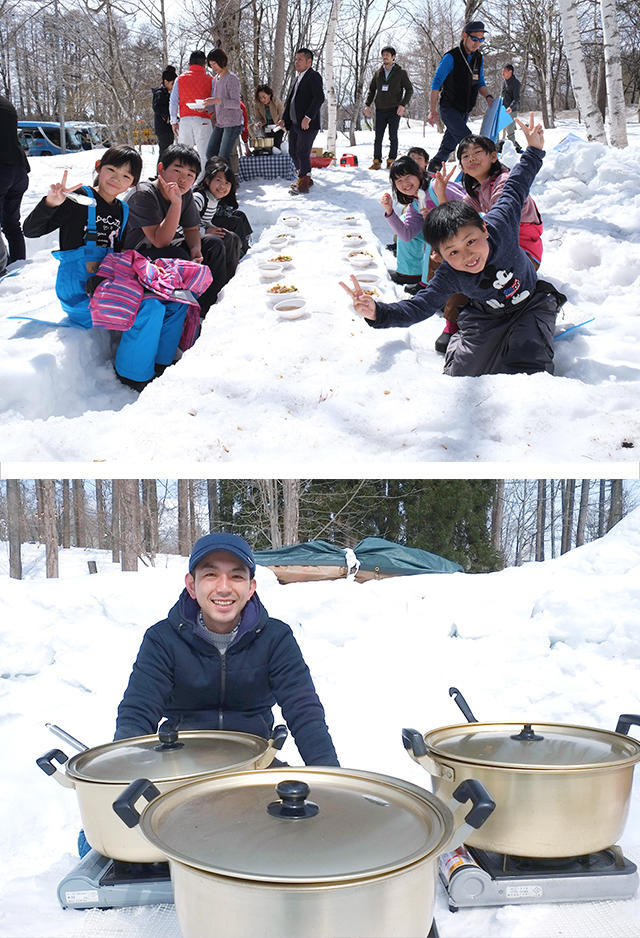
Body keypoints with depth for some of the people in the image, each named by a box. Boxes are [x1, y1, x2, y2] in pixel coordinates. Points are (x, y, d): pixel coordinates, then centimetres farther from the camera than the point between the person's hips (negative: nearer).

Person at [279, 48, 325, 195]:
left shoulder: (314, 76, -8)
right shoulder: (298, 77, 20)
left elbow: (319, 98, -19)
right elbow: (290, 99, 24)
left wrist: (308, 117, -25)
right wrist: (284, 118, 14)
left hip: (307, 124, -9)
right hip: (294, 124, 9)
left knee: (302, 154, -7)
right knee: (293, 152, 13)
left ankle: (303, 184, 3)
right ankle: (306, 179, 26)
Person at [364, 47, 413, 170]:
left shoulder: (400, 73, 2)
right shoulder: (378, 73, 12)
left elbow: (409, 89, 1)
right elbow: (372, 90, 19)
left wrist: (403, 104, -11)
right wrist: (367, 104, 6)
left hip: (394, 109, -3)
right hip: (380, 109, 3)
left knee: (393, 136, -2)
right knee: (378, 137, 1)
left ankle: (392, 160, 4)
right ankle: (377, 161, 5)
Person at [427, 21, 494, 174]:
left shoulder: (478, 58, 8)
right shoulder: (451, 57, -13)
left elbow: (480, 83, 16)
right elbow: (436, 83, -11)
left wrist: (488, 97, -7)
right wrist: (433, 110, -14)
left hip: (464, 111, 7)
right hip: (449, 109, -7)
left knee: (448, 146, 13)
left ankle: (432, 171, 27)